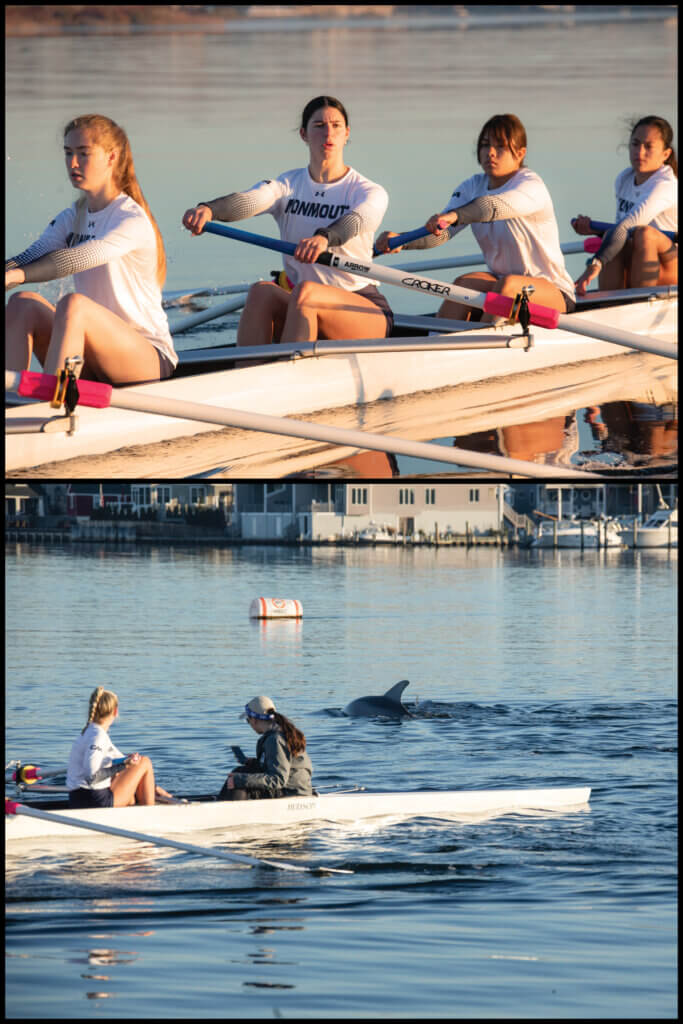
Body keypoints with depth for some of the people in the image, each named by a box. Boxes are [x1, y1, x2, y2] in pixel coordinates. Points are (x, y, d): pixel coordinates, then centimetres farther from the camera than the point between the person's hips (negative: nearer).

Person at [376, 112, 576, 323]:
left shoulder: (532, 186, -15)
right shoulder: (473, 188, 5)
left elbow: (496, 206, -39)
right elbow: (441, 232, -10)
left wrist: (455, 216, -58)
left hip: (552, 291, -5)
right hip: (500, 279, 5)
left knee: (508, 284, -36)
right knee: (465, 283, -26)